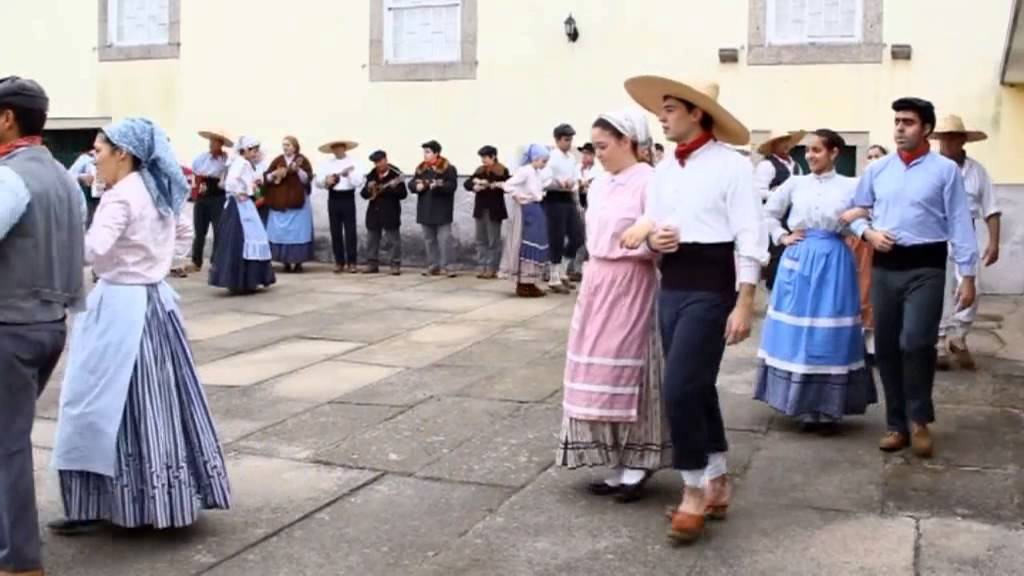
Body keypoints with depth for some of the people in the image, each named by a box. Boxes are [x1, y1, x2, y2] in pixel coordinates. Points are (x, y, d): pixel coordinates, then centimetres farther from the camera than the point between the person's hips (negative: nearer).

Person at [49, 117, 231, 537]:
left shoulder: (120, 197, -16)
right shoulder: (156, 192, 10)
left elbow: (93, 249, -29)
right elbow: (184, 234, 27)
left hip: (121, 306, -9)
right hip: (154, 300, 9)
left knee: (104, 404, -1)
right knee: (154, 401, 14)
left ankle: (95, 507, 5)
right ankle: (166, 497, 22)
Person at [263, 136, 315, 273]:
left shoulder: (303, 160, 2)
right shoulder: (277, 161, 9)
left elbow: (308, 178, -6)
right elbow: (266, 177, 7)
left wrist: (298, 170, -21)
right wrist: (274, 174, -13)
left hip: (298, 202, -3)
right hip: (279, 202, 3)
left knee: (298, 232, -3)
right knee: (281, 232, 0)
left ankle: (298, 262, 3)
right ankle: (286, 262, 6)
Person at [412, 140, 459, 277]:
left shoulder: (447, 167, -7)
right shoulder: (421, 168, 12)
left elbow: (452, 185, -16)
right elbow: (411, 184, 11)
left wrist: (438, 186, -29)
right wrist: (416, 186, -11)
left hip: (441, 210, -6)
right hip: (425, 210, 7)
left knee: (444, 239, -8)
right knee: (429, 239, 10)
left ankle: (447, 266, -5)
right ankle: (433, 266, 17)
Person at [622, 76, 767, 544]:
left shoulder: (731, 165, -9)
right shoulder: (663, 171, 11)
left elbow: (749, 238, -12)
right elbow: (647, 226, 17)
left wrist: (744, 305, -16)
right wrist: (652, 238, -7)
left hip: (711, 287, -7)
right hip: (671, 286, 7)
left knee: (679, 389, -12)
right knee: (697, 388, 14)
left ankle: (694, 490, 6)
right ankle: (717, 484, 29)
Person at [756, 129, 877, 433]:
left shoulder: (850, 186, 0)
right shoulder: (795, 183, 6)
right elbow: (769, 212, 16)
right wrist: (782, 237, 4)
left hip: (833, 262, -2)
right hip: (798, 260, 2)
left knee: (830, 334, 0)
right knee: (797, 331, 4)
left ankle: (829, 409, 10)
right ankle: (804, 406, 14)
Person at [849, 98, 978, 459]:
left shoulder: (946, 170, -2)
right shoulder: (877, 169, 9)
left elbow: (959, 224, -4)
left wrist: (967, 275, -7)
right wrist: (867, 232, -5)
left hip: (926, 267, -4)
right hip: (884, 267, 4)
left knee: (917, 343, -15)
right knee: (886, 348, 7)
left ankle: (919, 419, 9)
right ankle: (897, 424, 21)